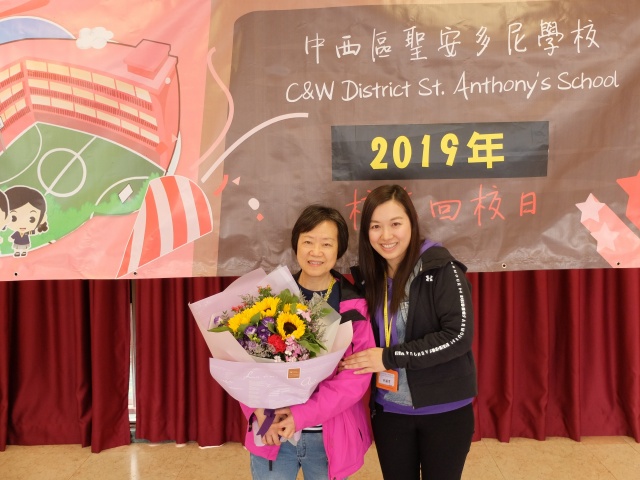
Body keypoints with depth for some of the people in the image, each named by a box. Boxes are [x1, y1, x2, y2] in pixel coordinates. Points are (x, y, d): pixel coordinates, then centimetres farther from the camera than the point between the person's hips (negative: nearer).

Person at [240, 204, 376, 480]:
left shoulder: (354, 306, -7)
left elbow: (357, 376, -12)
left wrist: (302, 415, -19)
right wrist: (259, 408, -17)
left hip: (329, 437, -1)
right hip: (271, 433, 1)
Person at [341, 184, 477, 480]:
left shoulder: (441, 269, -14)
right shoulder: (365, 276, -1)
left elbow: (458, 336, -21)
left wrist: (389, 357, -21)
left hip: (444, 410, -3)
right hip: (388, 410, 4)